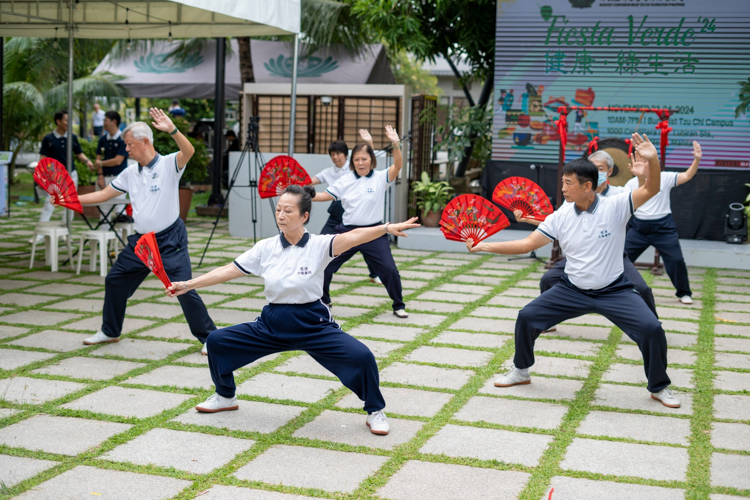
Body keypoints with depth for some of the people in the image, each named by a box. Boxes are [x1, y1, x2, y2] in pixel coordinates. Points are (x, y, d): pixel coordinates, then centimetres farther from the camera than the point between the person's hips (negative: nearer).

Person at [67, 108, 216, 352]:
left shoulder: (168, 164, -10)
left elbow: (189, 151, -30)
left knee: (184, 289, -12)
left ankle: (208, 337, 1)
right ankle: (110, 331, 33)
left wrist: (172, 129, -46)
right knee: (115, 280, 13)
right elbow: (103, 194, 16)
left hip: (169, 240, -7)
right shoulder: (130, 173, 10)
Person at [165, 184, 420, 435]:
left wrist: (386, 228, -46)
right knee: (217, 341, 0)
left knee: (361, 356, -23)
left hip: (313, 324, -4)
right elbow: (227, 271, 2)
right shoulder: (266, 248, -1)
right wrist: (187, 285, -2)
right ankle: (225, 397, 28)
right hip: (272, 324, 4)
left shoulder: (319, 245, -12)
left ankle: (375, 411, 5)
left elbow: (353, 236, -30)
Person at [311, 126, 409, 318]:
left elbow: (397, 166, -21)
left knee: (389, 270, -8)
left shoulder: (380, 178, -4)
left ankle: (399, 306, 13)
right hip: (348, 231, 3)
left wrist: (396, 144, -36)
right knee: (325, 266, 4)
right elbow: (324, 196, 8)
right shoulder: (345, 181, 4)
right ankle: (323, 300, 26)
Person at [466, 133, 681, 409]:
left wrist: (653, 160, -45)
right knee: (526, 317, -4)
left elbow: (651, 189, -25)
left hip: (613, 291, -3)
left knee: (651, 328, -19)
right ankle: (521, 371, 22)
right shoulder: (560, 217, -4)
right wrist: (483, 246, -6)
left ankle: (659, 387, 6)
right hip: (572, 290, 3)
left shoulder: (615, 207, -14)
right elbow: (526, 244, -1)